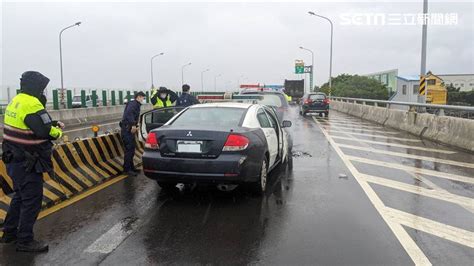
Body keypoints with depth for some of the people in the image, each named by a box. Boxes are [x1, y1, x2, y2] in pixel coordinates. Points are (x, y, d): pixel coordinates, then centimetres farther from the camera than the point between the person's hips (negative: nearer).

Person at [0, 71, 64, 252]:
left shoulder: (16, 101, 10)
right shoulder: (32, 104, -21)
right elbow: (47, 131, -24)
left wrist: (53, 125, 5)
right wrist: (58, 131, -4)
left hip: (15, 160, 10)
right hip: (26, 164, -10)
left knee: (20, 196, 22)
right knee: (32, 200, -1)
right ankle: (25, 241, 9)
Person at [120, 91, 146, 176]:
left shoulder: (136, 105, 21)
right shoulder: (133, 103, -10)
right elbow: (129, 113, -27)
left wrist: (135, 126, 10)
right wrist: (133, 125, -29)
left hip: (130, 129, 10)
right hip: (127, 129, -10)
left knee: (132, 148, 15)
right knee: (129, 149, -9)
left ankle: (131, 167, 24)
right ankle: (127, 169, -4)